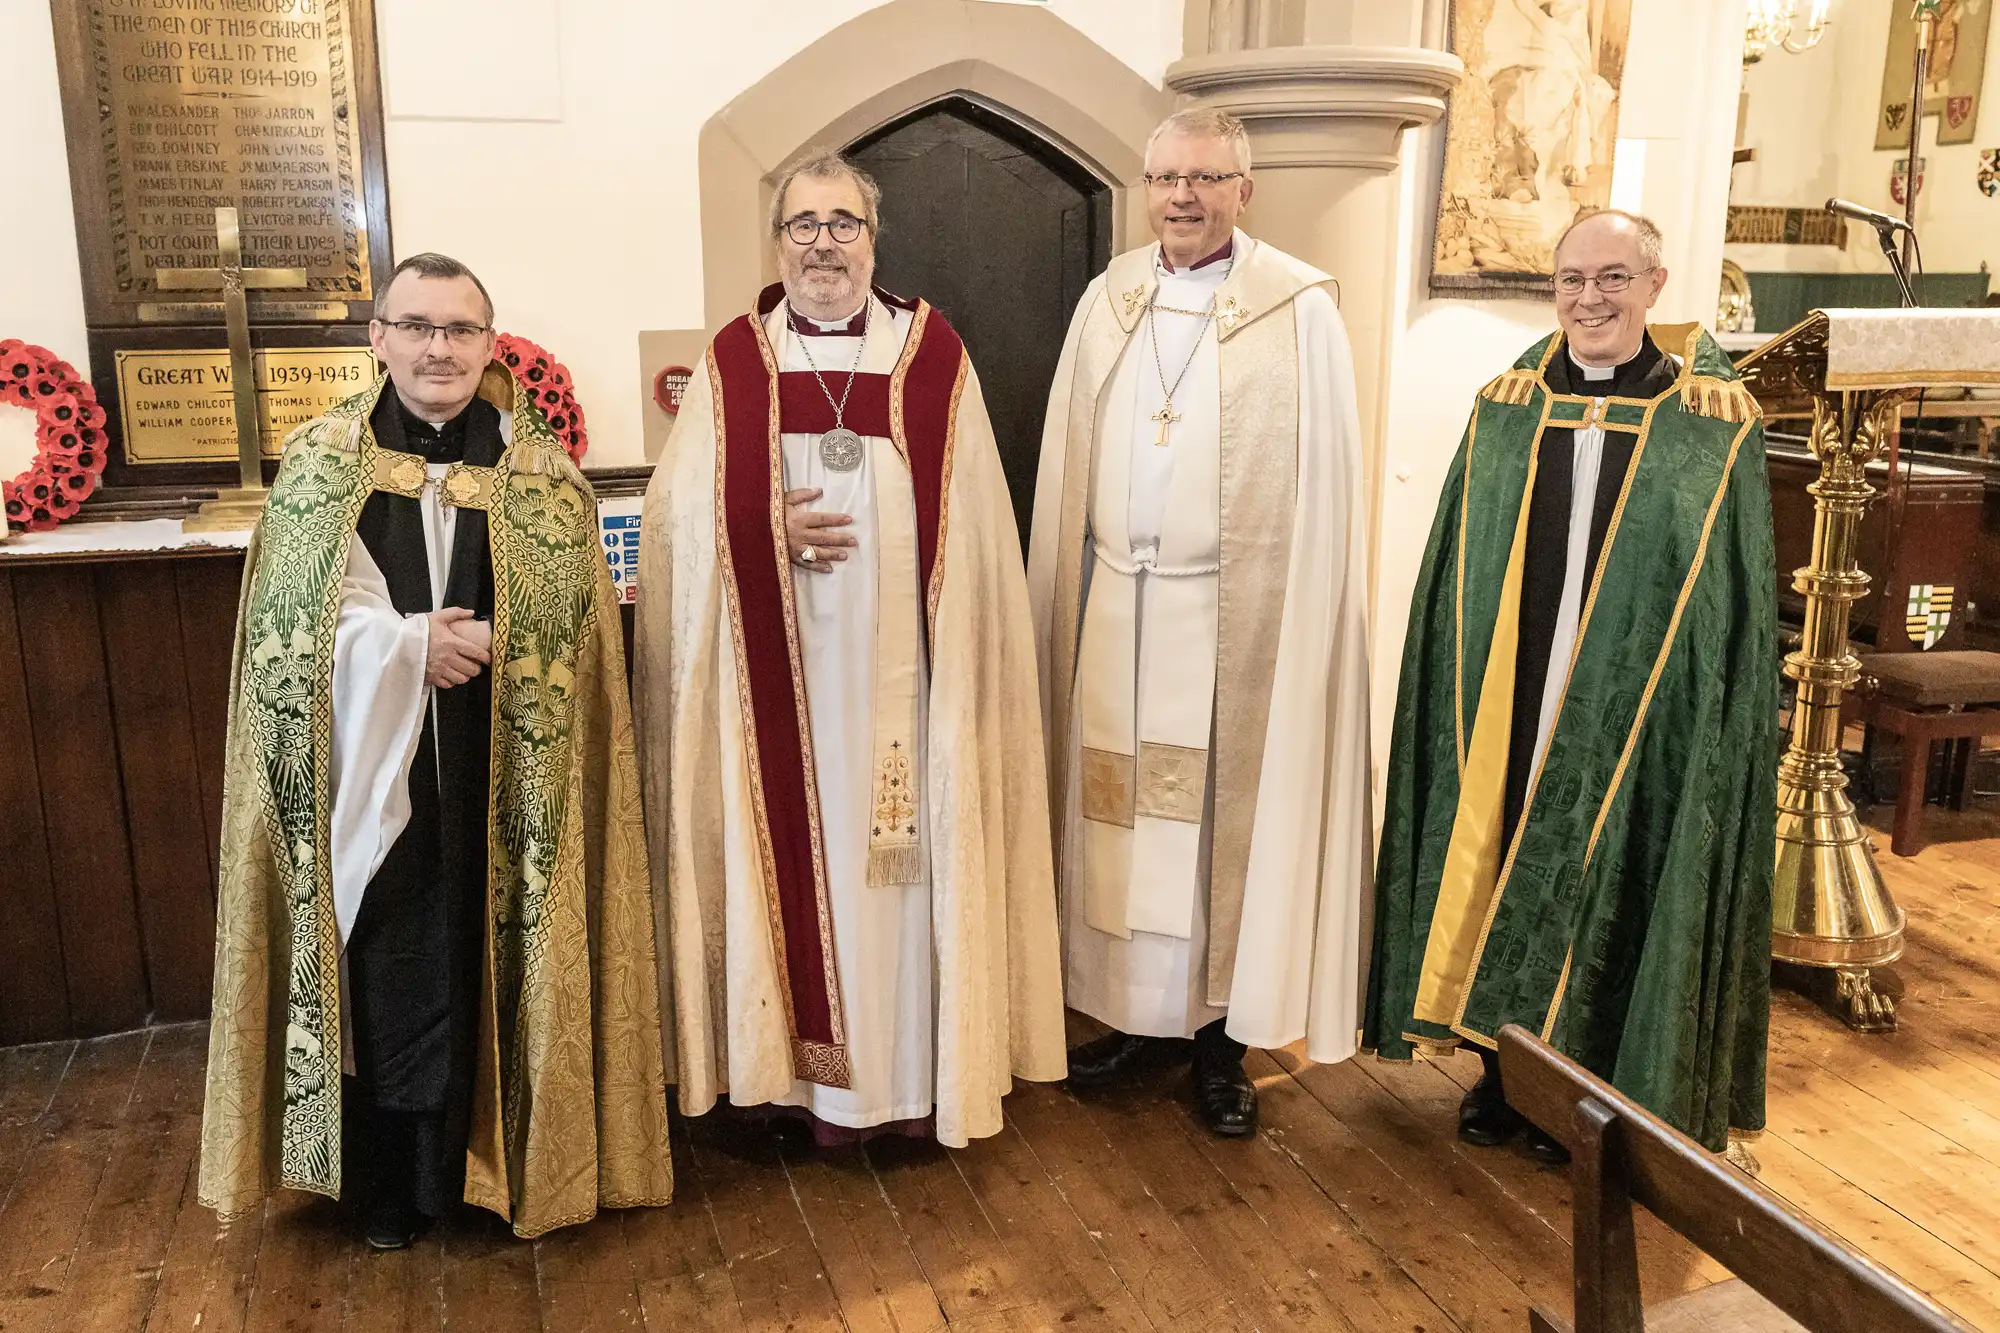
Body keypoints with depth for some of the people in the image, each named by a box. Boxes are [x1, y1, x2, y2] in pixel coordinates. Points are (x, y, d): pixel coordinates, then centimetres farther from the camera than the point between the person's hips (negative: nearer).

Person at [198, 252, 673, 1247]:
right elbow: (293, 627, -3)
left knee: (491, 959, 7)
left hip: (501, 780, 1)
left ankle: (490, 1157, 27)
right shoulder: (320, 462, 2)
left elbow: (575, 635, -1)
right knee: (383, 970, 7)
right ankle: (387, 1183, 26)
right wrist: (412, 646, -14)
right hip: (371, 770, 0)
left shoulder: (541, 474, 2)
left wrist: (472, 645, -14)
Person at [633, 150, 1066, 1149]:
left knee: (907, 854, 4)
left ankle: (917, 1065, 20)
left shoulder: (932, 352, 5)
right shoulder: (733, 360, 7)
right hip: (780, 670, 1)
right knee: (800, 851, 5)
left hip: (901, 664, 0)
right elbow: (680, 510, 5)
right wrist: (771, 528, -13)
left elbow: (970, 521, 3)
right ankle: (818, 1067, 21)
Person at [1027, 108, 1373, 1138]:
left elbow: (1323, 483, -5)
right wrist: (1065, 604, 6)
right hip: (1118, 607, 4)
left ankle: (1221, 1039, 21)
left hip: (1238, 614, -4)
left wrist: (1299, 622, -10)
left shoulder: (1300, 307, -4)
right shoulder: (1108, 300, 9)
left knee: (1230, 814, 5)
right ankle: (1144, 1016, 27)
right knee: (1122, 810, 10)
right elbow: (1068, 466, 10)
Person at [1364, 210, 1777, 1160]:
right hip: (1503, 715, 2)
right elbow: (1455, 580, 7)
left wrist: (1710, 728, -5)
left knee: (1603, 897, 8)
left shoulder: (1714, 422, -2)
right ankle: (1500, 1068, 29)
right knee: (1495, 873, 10)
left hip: (1635, 722, -2)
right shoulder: (1505, 411, 5)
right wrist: (1471, 706, 3)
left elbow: (1734, 600, -2)